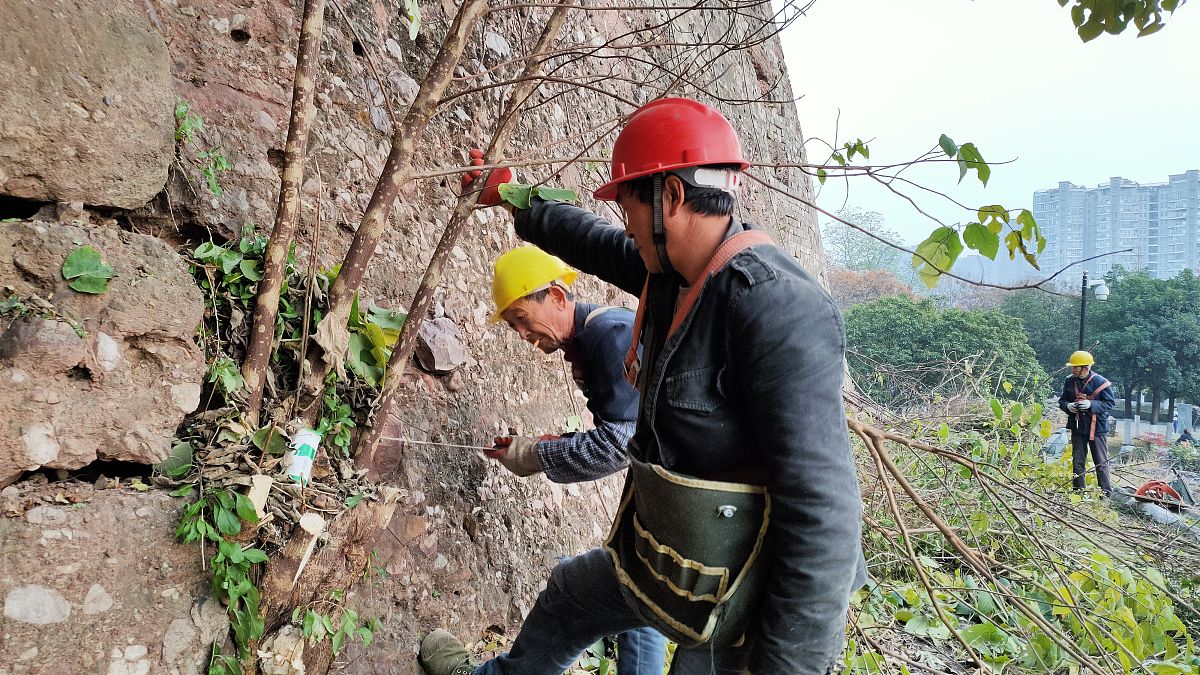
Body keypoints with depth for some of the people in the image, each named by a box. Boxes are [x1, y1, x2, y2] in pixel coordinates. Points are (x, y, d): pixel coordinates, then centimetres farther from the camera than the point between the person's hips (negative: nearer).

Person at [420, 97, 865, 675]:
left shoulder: (775, 306, -31)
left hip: (737, 603, -9)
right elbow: (594, 244, 17)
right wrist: (517, 205, 30)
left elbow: (823, 509, -31)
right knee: (569, 595, 29)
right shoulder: (673, 271, -4)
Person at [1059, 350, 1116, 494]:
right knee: (1077, 462, 11)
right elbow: (1062, 401, 10)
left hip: (1097, 428, -4)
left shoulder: (1101, 382, -12)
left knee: (1101, 462, 5)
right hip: (1077, 427, 4)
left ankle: (1106, 492, 13)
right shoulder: (1070, 382, 1)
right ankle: (1078, 490, 19)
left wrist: (1091, 404, -23)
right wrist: (1068, 406, -13)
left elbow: (1110, 403, -9)